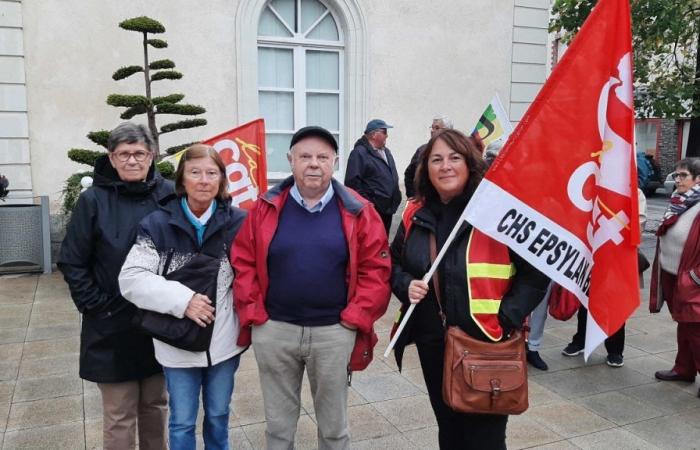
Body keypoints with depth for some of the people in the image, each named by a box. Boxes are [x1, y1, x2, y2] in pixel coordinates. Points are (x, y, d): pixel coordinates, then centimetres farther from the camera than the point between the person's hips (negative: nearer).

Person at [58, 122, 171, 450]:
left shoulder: (168, 195, -1)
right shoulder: (94, 200, -5)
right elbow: (72, 263, -2)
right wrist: (95, 305, -8)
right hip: (112, 325, -2)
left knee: (155, 406, 17)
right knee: (119, 416, 8)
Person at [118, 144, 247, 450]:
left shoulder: (238, 222, -7)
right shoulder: (158, 224, -8)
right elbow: (131, 279, -13)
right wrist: (182, 299, -22)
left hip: (224, 341, 1)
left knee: (218, 416, 20)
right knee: (181, 423, 14)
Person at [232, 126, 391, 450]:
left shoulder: (357, 211, -5)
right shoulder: (266, 208, -1)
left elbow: (376, 268, -5)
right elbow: (243, 263, 2)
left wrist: (355, 318, -10)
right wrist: (253, 314, -5)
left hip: (335, 332, -1)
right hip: (273, 330, 1)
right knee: (278, 423, 19)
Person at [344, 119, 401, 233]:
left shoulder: (386, 152, 17)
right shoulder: (359, 153, -11)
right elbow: (353, 182, -18)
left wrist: (396, 197, 17)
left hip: (388, 208, 9)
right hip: (372, 210, -9)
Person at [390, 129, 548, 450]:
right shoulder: (416, 213, 2)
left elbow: (535, 272, -12)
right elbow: (395, 263, 15)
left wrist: (506, 319, -18)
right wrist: (406, 286, -6)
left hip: (487, 345, -5)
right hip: (432, 343, 5)